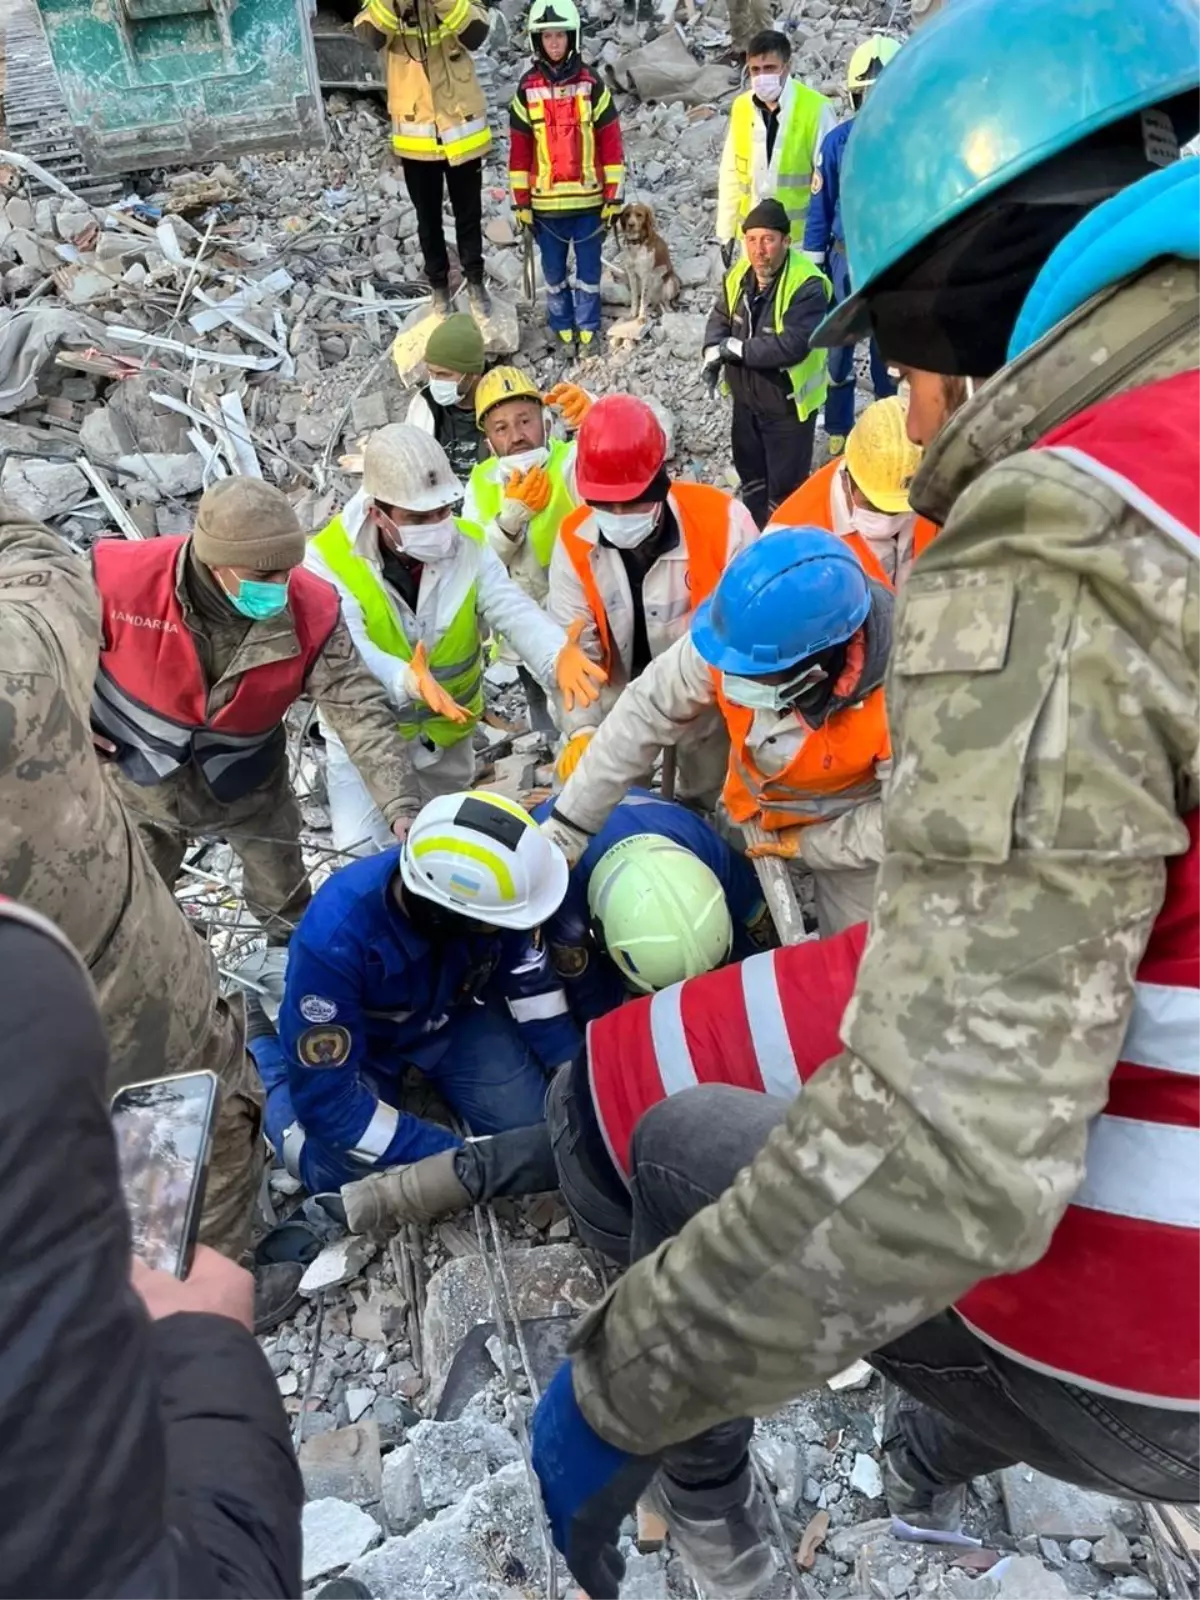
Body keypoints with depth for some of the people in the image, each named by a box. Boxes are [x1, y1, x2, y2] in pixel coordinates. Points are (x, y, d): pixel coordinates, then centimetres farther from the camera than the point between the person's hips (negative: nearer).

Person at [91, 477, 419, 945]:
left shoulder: (310, 610, -28)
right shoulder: (120, 577, -31)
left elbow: (361, 710, -29)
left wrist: (402, 810, -39)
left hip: (246, 787, 1)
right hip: (136, 780, 0)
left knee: (289, 909, 20)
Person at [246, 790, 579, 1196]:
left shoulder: (486, 887, -30)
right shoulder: (335, 940, -41)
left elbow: (532, 982, -10)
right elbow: (327, 1100, -32)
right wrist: (456, 1158, -32)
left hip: (455, 1013, 3)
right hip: (361, 1040, -3)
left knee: (531, 1125, -9)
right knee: (344, 1175, -15)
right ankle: (264, 1054, 10)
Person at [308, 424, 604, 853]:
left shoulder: (468, 545, -13)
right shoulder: (329, 559, -23)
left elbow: (514, 611, -27)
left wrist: (556, 657, -50)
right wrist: (406, 680, -59)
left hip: (450, 732, 4)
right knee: (364, 853, -7)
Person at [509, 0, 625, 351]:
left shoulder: (591, 85, -1)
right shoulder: (527, 89, 2)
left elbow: (611, 144, 0)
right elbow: (519, 150, 4)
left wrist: (613, 197, -5)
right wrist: (521, 201, 0)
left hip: (588, 197, -1)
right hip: (545, 201, 1)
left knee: (588, 265, 6)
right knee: (553, 268, 10)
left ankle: (587, 325, 21)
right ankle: (561, 324, 26)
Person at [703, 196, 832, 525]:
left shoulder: (806, 286, -26)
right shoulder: (739, 275, -3)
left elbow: (793, 345, -34)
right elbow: (720, 317, 11)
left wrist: (737, 348, -27)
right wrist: (713, 351, -10)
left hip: (787, 403, -7)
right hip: (745, 397, 8)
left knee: (785, 485, 4)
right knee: (750, 472, 25)